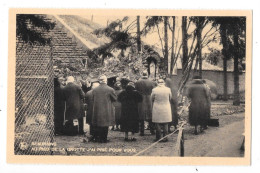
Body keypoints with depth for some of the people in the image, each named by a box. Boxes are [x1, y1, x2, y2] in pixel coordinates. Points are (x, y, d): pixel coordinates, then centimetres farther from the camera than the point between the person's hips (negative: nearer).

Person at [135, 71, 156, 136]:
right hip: (149, 101, 1)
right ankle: (152, 130, 15)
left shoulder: (138, 82, -6)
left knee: (141, 118, 5)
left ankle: (142, 131, 6)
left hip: (140, 102, -1)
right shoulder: (152, 82, -4)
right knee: (150, 117, 11)